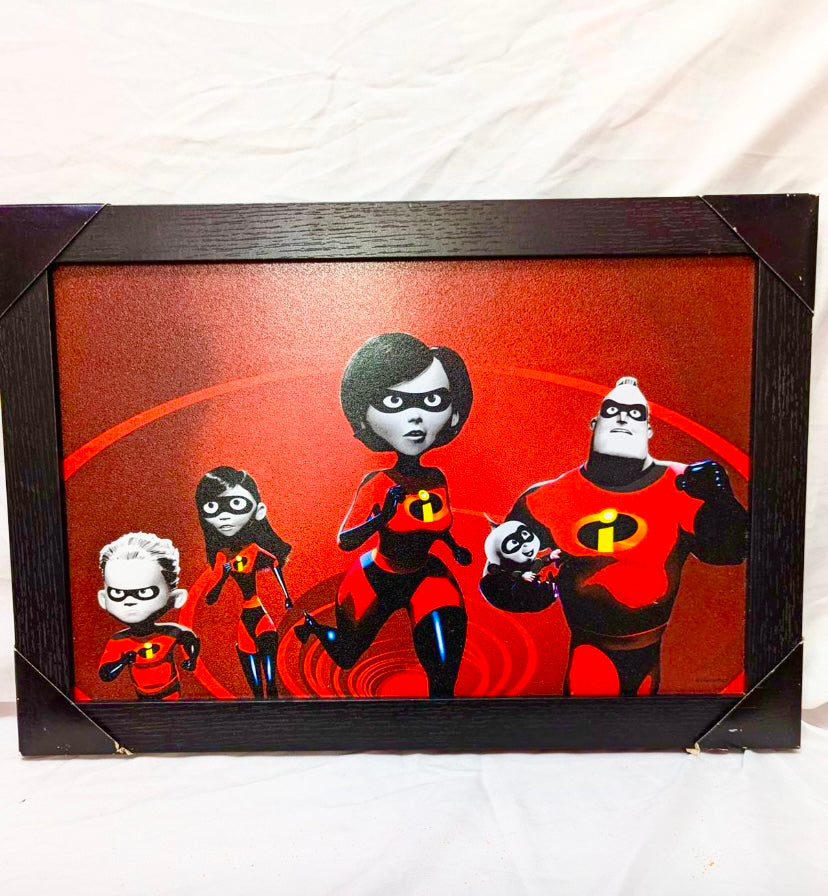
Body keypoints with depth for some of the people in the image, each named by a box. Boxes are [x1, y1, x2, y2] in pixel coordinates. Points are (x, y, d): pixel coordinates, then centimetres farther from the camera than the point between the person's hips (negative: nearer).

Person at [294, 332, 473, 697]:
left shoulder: (437, 479, -12)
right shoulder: (378, 484, -26)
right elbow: (345, 541, -31)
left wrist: (455, 548, -6)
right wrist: (382, 517, -46)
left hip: (424, 576, 3)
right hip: (378, 578, -2)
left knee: (443, 670, -16)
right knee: (344, 656, 22)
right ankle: (312, 624, 52)